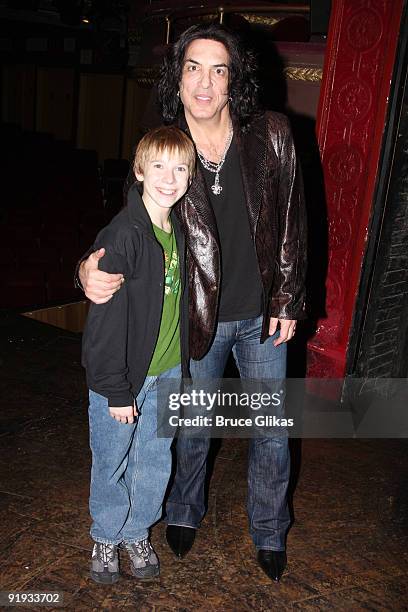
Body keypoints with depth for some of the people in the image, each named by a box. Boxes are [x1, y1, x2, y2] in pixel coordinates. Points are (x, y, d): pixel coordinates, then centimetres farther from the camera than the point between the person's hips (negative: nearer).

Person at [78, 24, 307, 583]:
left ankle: (269, 532, 41)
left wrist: (287, 302, -3)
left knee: (272, 431, 14)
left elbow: (290, 223, -3)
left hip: (263, 315, 1)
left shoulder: (271, 136, -10)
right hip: (199, 317, 0)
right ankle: (185, 513, 49)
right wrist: (93, 269, -28)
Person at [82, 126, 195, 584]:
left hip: (168, 371, 6)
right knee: (112, 461, 12)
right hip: (124, 374, -6)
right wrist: (116, 389, -17)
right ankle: (106, 538, 35)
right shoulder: (121, 236, -20)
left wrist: (182, 363, 15)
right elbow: (107, 319, -20)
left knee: (154, 459, 17)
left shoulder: (180, 232, 4)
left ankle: (137, 534, 38)